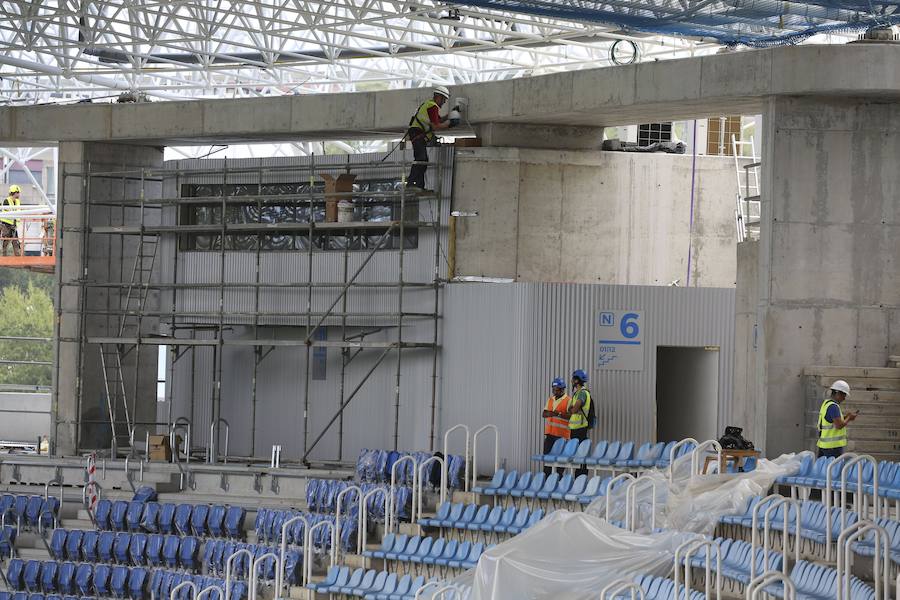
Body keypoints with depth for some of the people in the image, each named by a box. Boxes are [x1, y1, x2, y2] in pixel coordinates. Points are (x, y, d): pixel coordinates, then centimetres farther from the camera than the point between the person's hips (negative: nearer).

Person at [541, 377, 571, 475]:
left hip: (561, 434, -6)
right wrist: (551, 413, -9)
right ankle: (546, 475, 10)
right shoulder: (550, 399, 16)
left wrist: (559, 414, -23)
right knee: (547, 454, 5)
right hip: (549, 432, 6)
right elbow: (544, 414, 12)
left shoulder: (568, 401, -5)